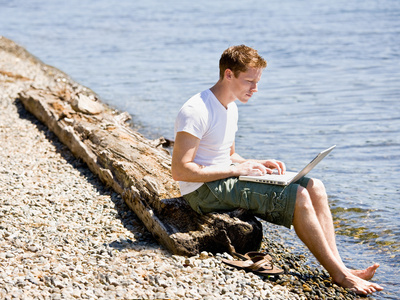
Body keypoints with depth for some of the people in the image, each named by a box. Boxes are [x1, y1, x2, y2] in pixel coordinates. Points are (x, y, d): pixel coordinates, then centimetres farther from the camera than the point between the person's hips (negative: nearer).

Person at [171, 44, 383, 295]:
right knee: (297, 196, -22)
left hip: (227, 180, 10)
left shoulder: (231, 108, 14)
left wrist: (256, 164, 3)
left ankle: (340, 266, -12)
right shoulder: (196, 112, -17)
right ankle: (339, 275, -13)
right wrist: (237, 169, -20)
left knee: (315, 187, -6)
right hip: (204, 191, -9)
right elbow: (180, 171, -22)